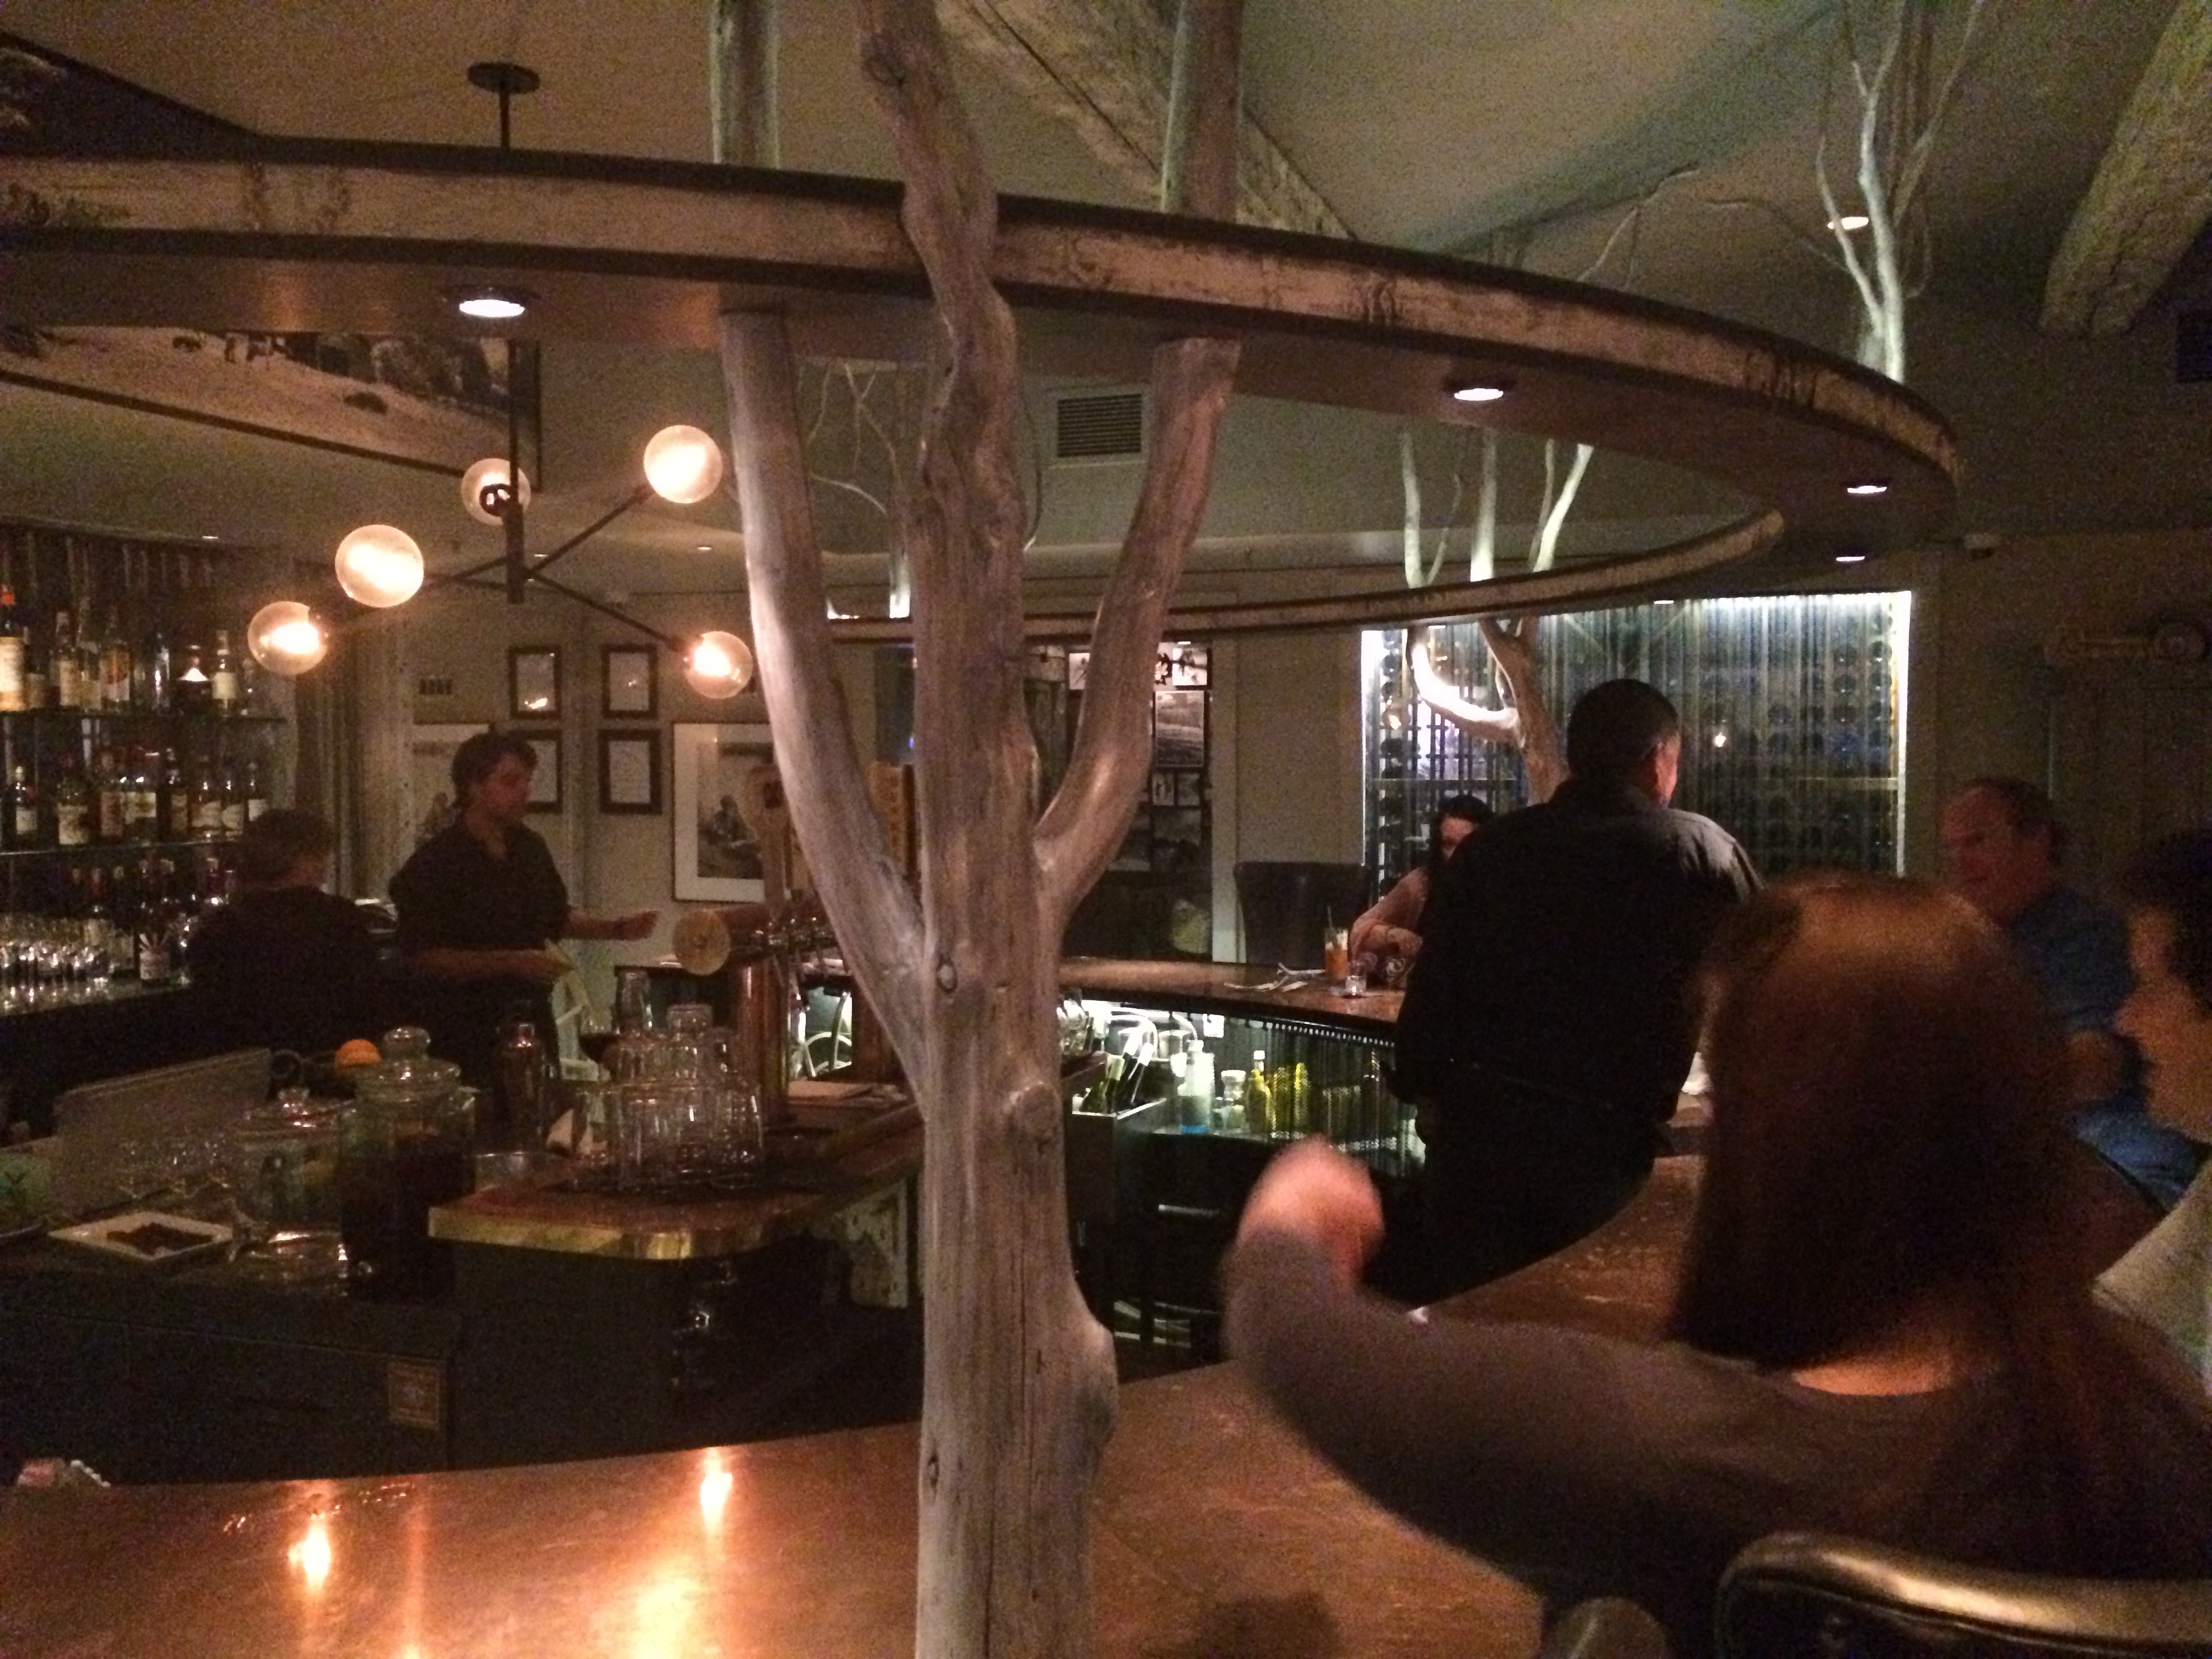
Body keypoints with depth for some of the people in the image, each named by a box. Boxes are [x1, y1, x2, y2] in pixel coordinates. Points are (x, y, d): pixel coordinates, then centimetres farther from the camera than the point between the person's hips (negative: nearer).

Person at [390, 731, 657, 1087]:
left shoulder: (529, 847, 9)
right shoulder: (434, 864, -12)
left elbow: (556, 917, 22)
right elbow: (423, 958, -17)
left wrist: (618, 927, 8)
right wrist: (511, 962, -24)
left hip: (532, 1025, 6)